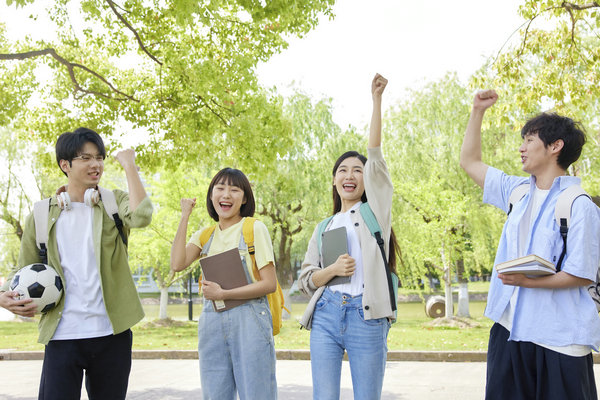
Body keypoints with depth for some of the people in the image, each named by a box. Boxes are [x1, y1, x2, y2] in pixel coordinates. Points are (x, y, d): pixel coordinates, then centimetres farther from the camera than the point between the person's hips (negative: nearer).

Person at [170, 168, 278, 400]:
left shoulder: (254, 228, -1)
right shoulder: (204, 235, 13)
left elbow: (269, 284, -6)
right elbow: (177, 264, -6)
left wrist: (223, 294, -15)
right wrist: (185, 217, 0)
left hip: (249, 321, -4)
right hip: (212, 321, 5)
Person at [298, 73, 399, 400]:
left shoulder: (375, 210, 11)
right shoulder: (323, 228, 19)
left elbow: (376, 156, 1)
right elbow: (306, 279, 14)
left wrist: (377, 99, -5)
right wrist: (333, 269, -8)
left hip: (366, 315, -2)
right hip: (326, 314, 3)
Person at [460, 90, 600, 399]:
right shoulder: (519, 191, 10)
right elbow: (469, 161, 19)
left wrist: (529, 281, -24)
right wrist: (477, 111, 14)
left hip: (559, 339, -6)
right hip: (509, 328, 6)